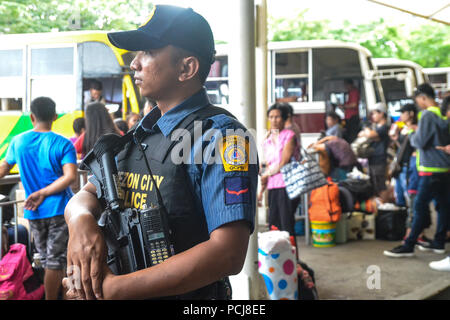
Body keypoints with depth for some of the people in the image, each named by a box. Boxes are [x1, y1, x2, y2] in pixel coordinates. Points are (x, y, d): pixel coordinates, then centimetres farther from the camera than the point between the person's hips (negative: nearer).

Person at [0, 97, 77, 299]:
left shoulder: (18, 142, 3)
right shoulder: (63, 144, -8)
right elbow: (70, 176, -20)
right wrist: (43, 193, -15)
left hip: (33, 212, 4)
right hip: (59, 208, -4)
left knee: (46, 259, 18)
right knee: (55, 260, 1)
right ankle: (51, 297, 4)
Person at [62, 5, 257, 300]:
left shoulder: (220, 135, -19)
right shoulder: (140, 134, 5)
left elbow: (228, 253, -27)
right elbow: (88, 194, 7)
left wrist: (114, 288, -25)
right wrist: (81, 220, -18)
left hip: (190, 295, -6)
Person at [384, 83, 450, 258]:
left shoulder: (427, 115, -13)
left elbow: (420, 141, -17)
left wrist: (412, 134, 3)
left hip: (431, 170, -9)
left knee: (420, 207, -7)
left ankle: (408, 246, -5)